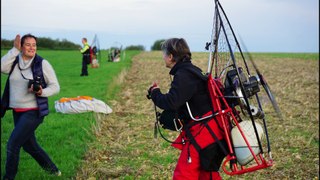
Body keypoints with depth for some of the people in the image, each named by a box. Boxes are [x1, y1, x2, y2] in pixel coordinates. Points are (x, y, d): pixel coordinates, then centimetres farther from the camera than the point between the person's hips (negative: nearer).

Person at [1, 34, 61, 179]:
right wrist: (15, 50, -19)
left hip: (33, 112, -6)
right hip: (17, 111, 6)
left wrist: (42, 92, -23)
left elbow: (55, 86, -5)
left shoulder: (42, 64, -8)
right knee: (29, 145, 18)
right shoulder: (14, 61, 3)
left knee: (12, 145, -10)